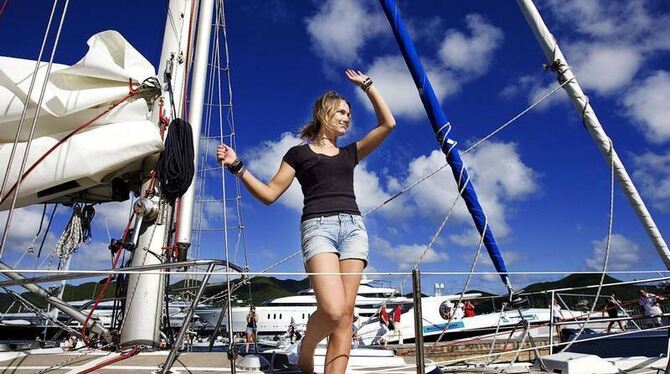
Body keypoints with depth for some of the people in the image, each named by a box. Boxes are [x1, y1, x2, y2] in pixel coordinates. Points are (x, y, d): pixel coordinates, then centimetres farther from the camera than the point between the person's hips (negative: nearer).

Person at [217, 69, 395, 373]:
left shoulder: (349, 153, 24)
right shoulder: (299, 153, 14)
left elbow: (388, 124, 20)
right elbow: (269, 194, 10)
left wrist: (367, 85, 22)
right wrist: (237, 166, 0)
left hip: (353, 226, 4)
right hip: (318, 227, -4)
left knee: (345, 313, -8)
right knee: (332, 311, -21)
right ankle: (305, 350, 10)